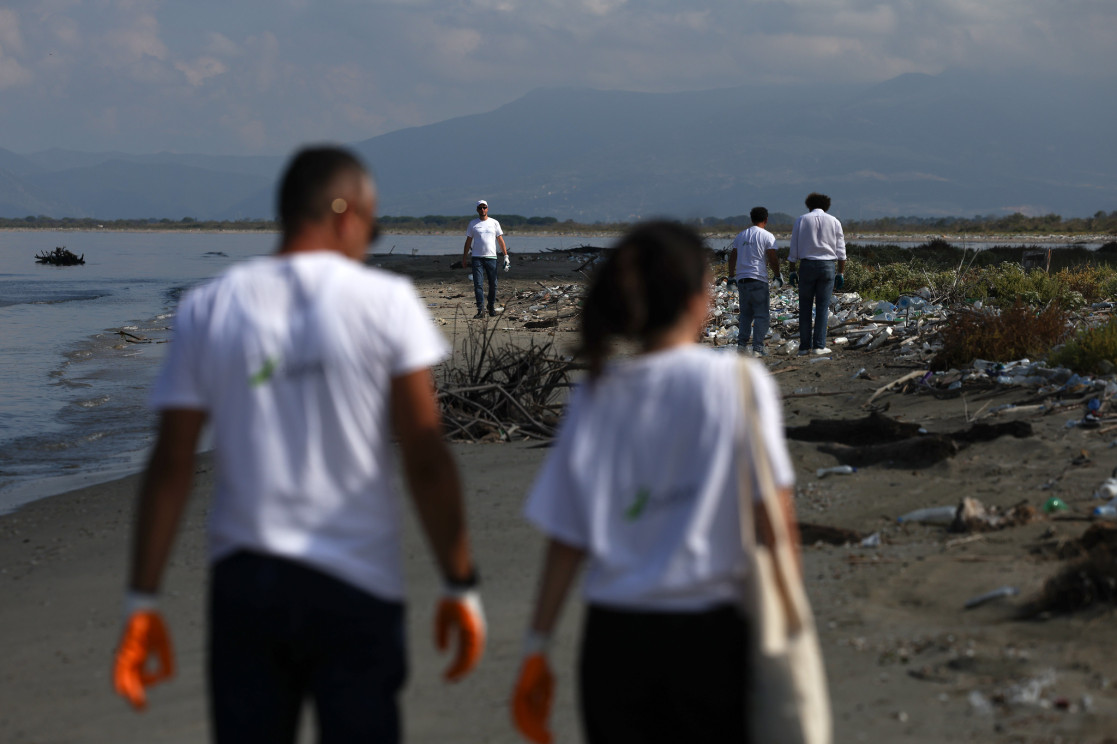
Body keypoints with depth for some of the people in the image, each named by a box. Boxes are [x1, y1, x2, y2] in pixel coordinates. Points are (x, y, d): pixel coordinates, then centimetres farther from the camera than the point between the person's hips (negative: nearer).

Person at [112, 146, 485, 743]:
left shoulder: (205, 310, 4)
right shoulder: (384, 301, -4)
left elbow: (170, 466, 2)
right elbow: (426, 461, -6)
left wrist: (142, 602, 5)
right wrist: (461, 585, 1)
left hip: (242, 581, 3)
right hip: (356, 586, -2)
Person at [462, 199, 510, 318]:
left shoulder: (494, 223, 9)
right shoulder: (473, 223, 8)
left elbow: (500, 240, 9)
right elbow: (468, 241, 11)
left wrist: (506, 256, 2)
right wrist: (464, 258, 9)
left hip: (491, 257, 1)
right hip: (477, 258, -1)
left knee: (493, 284, 4)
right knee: (478, 284, -8)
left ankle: (492, 307, 18)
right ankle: (480, 309, -9)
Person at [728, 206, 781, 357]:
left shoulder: (741, 235, 13)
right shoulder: (767, 236, -4)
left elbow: (732, 258, 16)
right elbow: (772, 260, -8)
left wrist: (732, 276, 24)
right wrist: (778, 276, 5)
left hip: (741, 278, 6)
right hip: (758, 279, -6)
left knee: (746, 314, 15)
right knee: (761, 315, -2)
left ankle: (742, 344, 9)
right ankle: (758, 348, -8)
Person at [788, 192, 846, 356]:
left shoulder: (801, 220, 6)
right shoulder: (834, 222, 9)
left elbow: (794, 249, 2)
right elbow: (840, 251, 6)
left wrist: (792, 271, 5)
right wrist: (841, 273, 9)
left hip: (807, 265, 0)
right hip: (828, 265, 0)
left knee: (805, 307, 4)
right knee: (823, 307, 1)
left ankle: (804, 347, 3)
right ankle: (819, 346, -4)